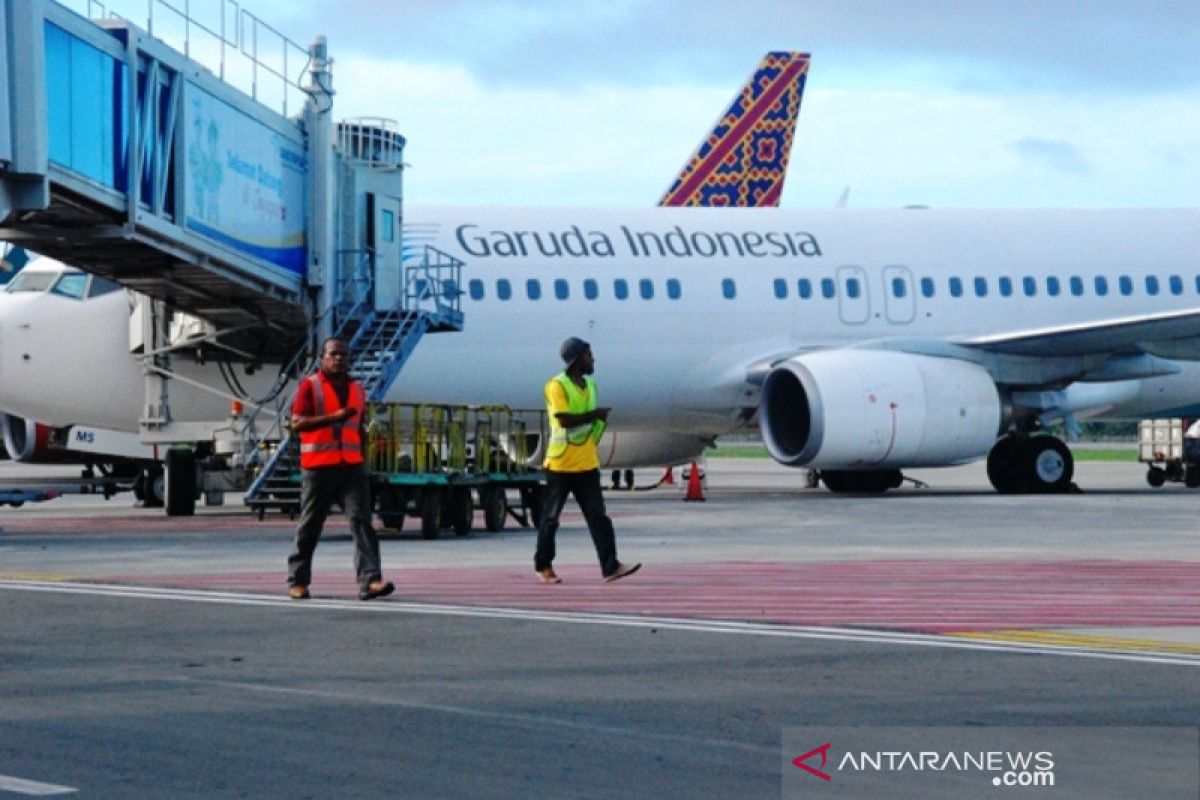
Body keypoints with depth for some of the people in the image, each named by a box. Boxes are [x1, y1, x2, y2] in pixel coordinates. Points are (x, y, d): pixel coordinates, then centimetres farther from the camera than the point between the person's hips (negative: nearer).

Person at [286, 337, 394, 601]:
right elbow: (297, 422, -12)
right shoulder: (310, 386, 0)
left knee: (362, 520, -11)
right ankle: (297, 581, 18)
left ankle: (370, 580, -20)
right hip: (318, 467, -4)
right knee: (309, 527, 5)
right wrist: (334, 417, -22)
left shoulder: (357, 389, 17)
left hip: (351, 467, 4)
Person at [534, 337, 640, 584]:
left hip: (587, 464, 6)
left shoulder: (590, 385, 13)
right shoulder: (557, 386, -12)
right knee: (551, 517, 5)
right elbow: (564, 420, -22)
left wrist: (600, 420, 4)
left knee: (598, 516, -4)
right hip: (561, 464, -6)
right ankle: (543, 566, 18)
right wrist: (594, 415, -15)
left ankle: (610, 567, -10)